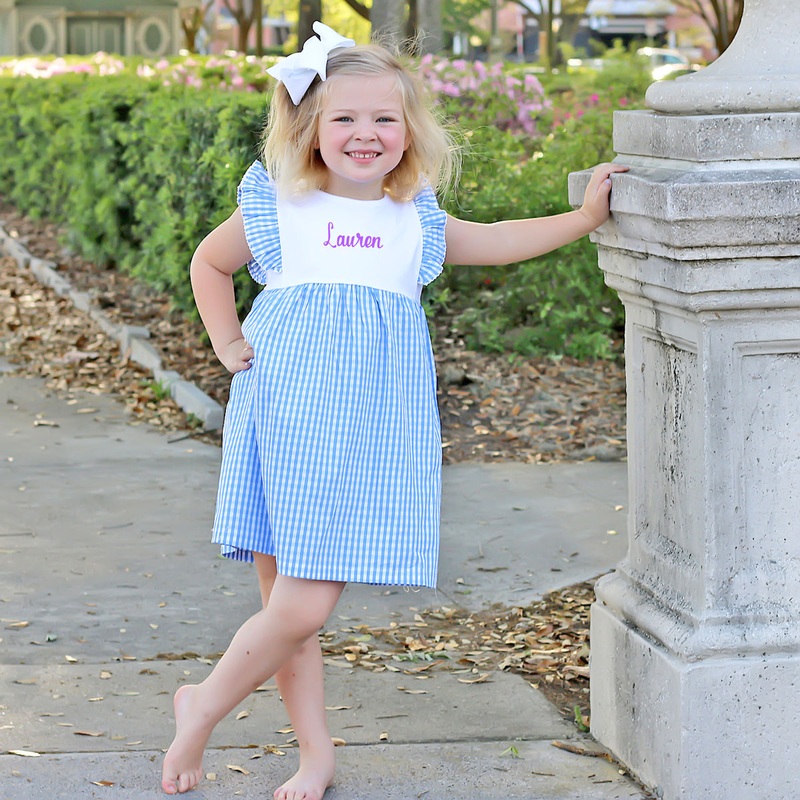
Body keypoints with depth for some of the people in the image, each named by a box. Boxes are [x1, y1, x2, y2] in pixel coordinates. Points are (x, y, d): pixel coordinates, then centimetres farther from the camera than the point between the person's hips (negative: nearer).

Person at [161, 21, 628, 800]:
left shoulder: (414, 223, 12)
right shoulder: (277, 211, 7)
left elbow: (497, 242, 23)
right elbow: (209, 263, 23)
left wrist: (584, 215, 20)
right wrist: (227, 343, 12)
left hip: (367, 436, 1)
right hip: (286, 422, -1)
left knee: (303, 607, -9)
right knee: (289, 606, 0)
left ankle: (201, 707, 14)